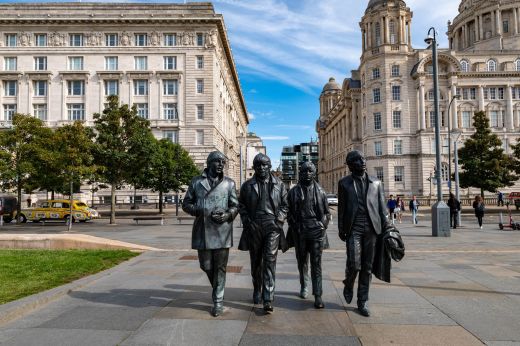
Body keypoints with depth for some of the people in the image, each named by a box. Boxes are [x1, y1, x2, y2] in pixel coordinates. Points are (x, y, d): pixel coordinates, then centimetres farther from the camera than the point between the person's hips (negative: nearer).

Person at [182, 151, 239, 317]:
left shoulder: (229, 183, 7)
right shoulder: (196, 182, 7)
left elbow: (235, 206, 8)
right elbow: (186, 204, 7)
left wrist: (227, 215, -14)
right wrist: (202, 212, -10)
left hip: (222, 231, -1)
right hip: (202, 230, 1)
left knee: (220, 267, 3)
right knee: (206, 265, 11)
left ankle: (218, 301, 16)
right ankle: (217, 289, 39)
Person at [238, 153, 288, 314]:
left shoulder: (278, 184, 6)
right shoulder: (247, 185, 7)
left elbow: (285, 204, 7)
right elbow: (241, 205, 10)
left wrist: (279, 220, -5)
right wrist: (247, 221, -2)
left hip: (272, 227, -2)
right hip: (253, 228, 2)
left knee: (270, 261, -9)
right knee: (256, 262, 13)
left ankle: (268, 300, -9)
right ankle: (257, 290, 35)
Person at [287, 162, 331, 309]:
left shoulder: (320, 191, 5)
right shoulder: (294, 192, 5)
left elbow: (326, 212, 10)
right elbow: (289, 213, 9)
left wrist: (323, 226, -1)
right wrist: (294, 227, 0)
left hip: (316, 232, -1)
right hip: (299, 233, 2)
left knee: (316, 263, -4)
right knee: (302, 262, 14)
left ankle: (318, 296, -4)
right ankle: (304, 287, 33)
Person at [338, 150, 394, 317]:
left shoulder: (376, 183, 11)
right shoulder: (344, 183, 6)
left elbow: (382, 207, 10)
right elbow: (341, 208, 5)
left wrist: (387, 228, 2)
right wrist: (341, 230, 1)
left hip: (371, 228, 2)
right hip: (353, 228, -2)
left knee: (367, 267, 5)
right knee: (354, 265, -9)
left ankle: (363, 302, 18)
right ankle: (348, 286, 23)